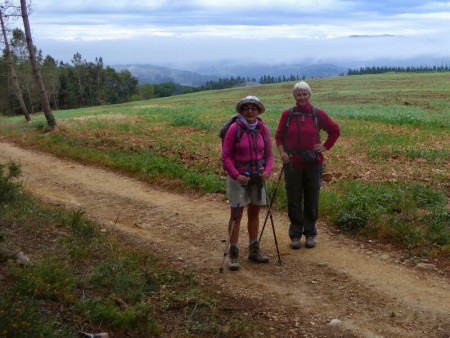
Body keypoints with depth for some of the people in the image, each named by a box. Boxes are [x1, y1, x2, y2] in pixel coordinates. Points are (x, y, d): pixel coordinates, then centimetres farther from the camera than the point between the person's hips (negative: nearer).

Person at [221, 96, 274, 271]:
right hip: (238, 176, -4)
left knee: (254, 213, 13)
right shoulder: (234, 128, -12)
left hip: (257, 176, 4)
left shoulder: (263, 129, 0)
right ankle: (233, 254, 6)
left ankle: (254, 250, 25)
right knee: (236, 215, -1)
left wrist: (267, 171, -10)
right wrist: (236, 176, -20)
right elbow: (225, 156, -11)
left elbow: (269, 154, 7)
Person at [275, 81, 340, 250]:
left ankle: (310, 234, 23)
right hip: (292, 164, 0)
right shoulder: (287, 114, -1)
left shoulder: (318, 114, -1)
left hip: (313, 164, 0)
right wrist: (282, 152, -7)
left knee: (312, 200, 9)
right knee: (294, 200, 6)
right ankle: (295, 235, 19)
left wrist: (326, 146, 2)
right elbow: (279, 136, 8)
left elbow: (335, 130, 12)